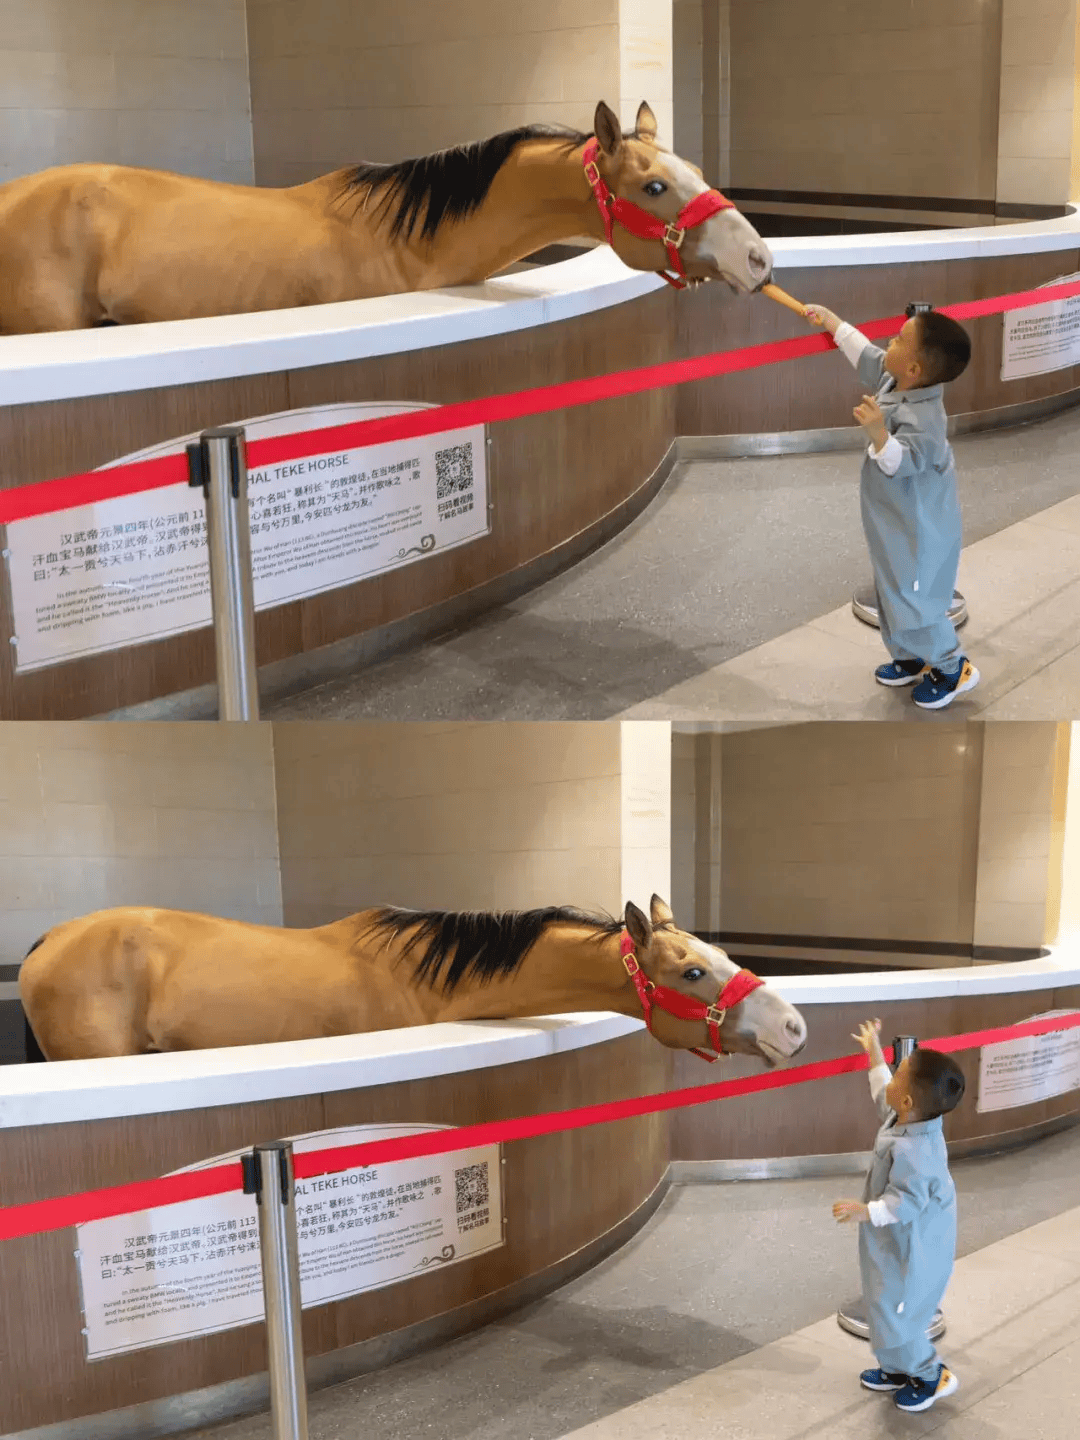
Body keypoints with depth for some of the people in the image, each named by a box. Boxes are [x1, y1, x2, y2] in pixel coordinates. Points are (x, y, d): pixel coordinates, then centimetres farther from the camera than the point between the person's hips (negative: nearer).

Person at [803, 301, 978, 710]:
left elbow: (900, 462, -42)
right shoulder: (893, 380, -6)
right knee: (893, 595, 22)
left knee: (912, 601, 1)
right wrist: (830, 320, 18)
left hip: (918, 530, -10)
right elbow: (865, 353, 11)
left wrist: (878, 433, -59)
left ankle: (954, 668, 20)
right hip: (897, 523, 10)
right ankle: (913, 659, 39)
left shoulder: (922, 418, -34)